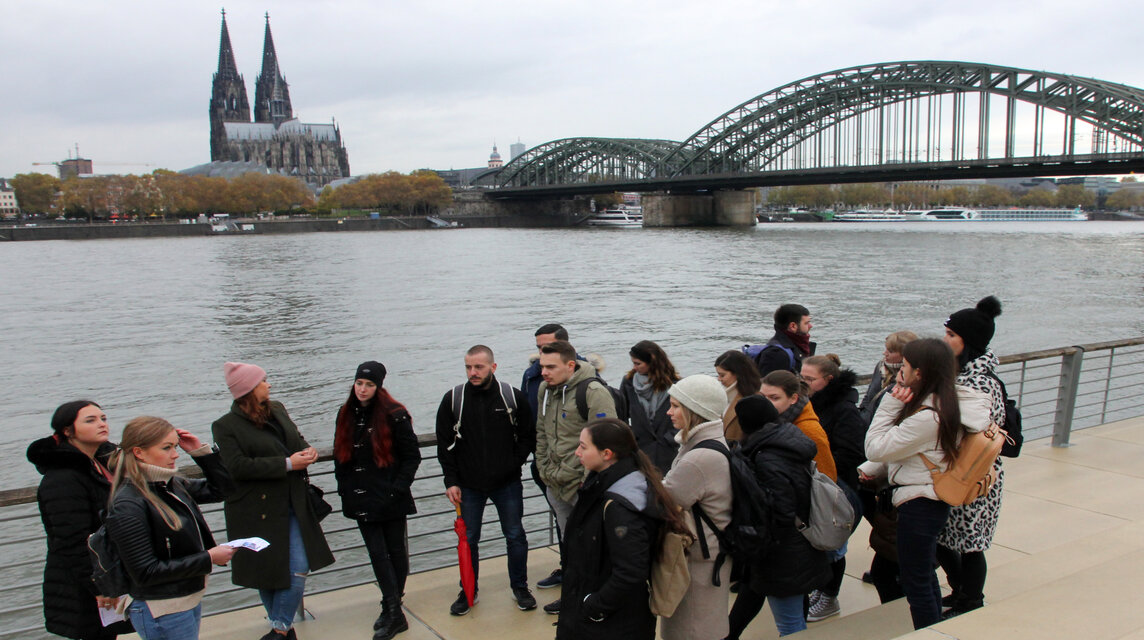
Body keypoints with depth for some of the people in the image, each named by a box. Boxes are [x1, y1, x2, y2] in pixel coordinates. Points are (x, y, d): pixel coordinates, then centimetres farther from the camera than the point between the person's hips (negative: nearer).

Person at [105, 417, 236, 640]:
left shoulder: (172, 484, 2)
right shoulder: (128, 506, -20)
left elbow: (221, 488, 16)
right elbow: (145, 573, -20)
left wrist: (200, 451, 2)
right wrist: (208, 559, -19)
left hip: (191, 599, 8)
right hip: (162, 612, -8)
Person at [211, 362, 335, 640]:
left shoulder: (277, 409, 8)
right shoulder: (225, 426, -9)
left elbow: (297, 438, 21)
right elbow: (238, 466, -19)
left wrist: (307, 451, -4)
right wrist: (287, 464, -21)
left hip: (292, 506, 4)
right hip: (257, 511, -4)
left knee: (298, 570, -3)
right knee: (266, 572, 9)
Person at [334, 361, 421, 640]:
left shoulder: (394, 415, -11)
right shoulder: (346, 414, 6)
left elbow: (412, 456, -8)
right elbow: (340, 455, 14)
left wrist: (397, 488, -14)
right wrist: (345, 488, 7)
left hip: (390, 499, -4)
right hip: (361, 499, 5)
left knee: (395, 550, 7)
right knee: (377, 554, 4)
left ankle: (392, 609, 17)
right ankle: (394, 612, 11)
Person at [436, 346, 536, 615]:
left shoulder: (513, 397, -7)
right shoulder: (453, 399, -6)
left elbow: (528, 436, 4)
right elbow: (445, 444, 0)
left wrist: (514, 463, -7)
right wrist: (451, 481, -6)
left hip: (507, 483, 0)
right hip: (468, 485, 1)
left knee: (515, 536, 10)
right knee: (468, 539, 11)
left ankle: (520, 587, 29)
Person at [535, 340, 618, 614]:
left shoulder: (594, 393, -19)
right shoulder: (545, 389, 6)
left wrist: (566, 474, -17)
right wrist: (545, 470, 9)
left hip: (584, 486, -8)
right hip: (556, 487, 8)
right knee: (567, 540, 21)